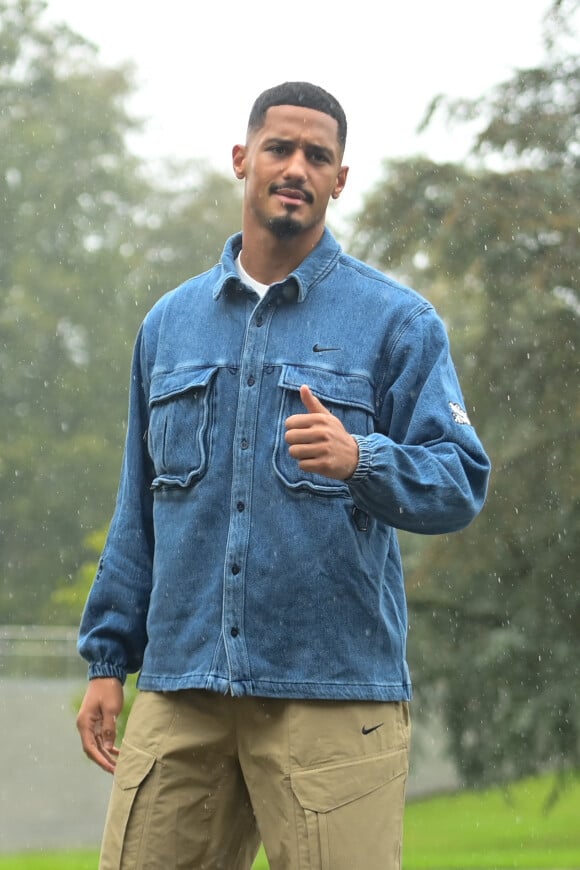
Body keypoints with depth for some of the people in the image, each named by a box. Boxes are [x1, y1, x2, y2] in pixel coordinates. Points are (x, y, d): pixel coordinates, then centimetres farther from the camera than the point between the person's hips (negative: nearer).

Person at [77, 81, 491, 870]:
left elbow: (460, 483, -4)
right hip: (179, 692, 4)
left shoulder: (398, 322, 3)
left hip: (334, 692, -3)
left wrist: (360, 459, -24)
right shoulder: (169, 323, 16)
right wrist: (106, 658, 15)